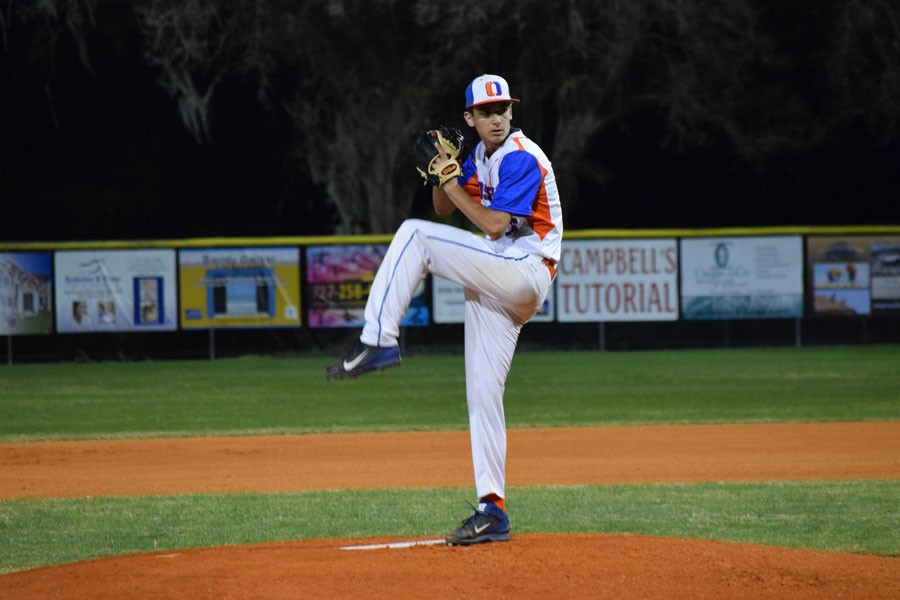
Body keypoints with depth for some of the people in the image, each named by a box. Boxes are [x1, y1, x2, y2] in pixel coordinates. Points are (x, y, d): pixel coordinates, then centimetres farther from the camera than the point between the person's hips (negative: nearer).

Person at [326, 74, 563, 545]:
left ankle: (378, 342, -21)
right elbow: (444, 208, 20)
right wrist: (440, 172, 1)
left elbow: (494, 225, -20)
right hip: (492, 285, 9)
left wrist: (451, 182, -14)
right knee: (482, 395, 5)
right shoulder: (480, 156, 16)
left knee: (414, 235, -18)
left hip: (524, 273, -9)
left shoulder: (522, 158, -12)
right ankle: (492, 512, 5)